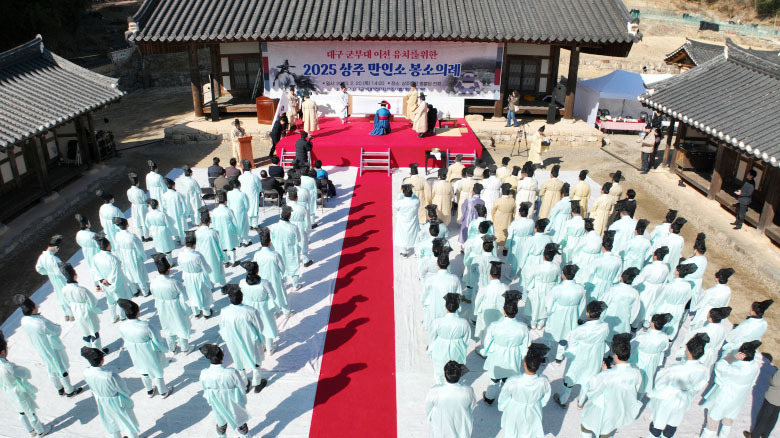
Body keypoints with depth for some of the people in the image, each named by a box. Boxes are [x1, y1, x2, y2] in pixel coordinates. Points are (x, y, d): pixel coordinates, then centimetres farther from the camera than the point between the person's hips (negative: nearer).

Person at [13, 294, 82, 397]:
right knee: (62, 371, 14)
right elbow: (57, 331, -24)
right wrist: (58, 326, -2)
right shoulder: (41, 323, -38)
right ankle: (70, 391, 32)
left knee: (51, 370, 26)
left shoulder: (23, 321, -16)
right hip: (53, 349, -7)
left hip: (40, 350, 7)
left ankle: (60, 389, 45)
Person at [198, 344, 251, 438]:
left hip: (218, 408, 2)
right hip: (234, 406, -2)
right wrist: (243, 403, 4)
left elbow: (206, 392, -6)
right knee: (241, 425, 26)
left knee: (221, 424, 32)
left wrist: (211, 404, 14)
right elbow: (241, 389, -17)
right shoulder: (232, 373, -33)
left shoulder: (204, 375, -25)